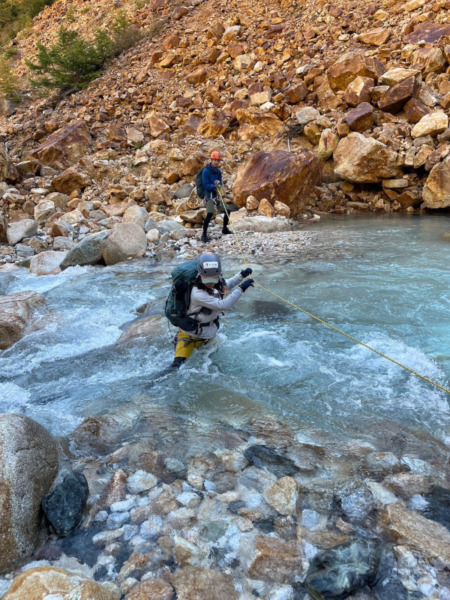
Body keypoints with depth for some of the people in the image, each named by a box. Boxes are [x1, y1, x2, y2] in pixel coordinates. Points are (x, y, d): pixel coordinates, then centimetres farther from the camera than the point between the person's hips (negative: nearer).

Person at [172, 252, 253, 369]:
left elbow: (227, 285, 10)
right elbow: (222, 305, -39)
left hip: (210, 330, 7)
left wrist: (242, 275, -3)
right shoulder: (197, 294, -38)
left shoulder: (218, 282, -16)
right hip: (192, 333, -7)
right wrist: (241, 289, -38)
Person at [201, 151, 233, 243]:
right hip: (209, 196, -7)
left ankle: (225, 229, 32)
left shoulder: (218, 171, 9)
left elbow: (220, 183, 8)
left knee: (227, 212, 11)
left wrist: (219, 187, -15)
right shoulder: (206, 171, -11)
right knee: (210, 214, -21)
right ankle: (204, 235, -14)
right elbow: (206, 186, -15)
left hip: (217, 195, 7)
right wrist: (214, 186, -30)